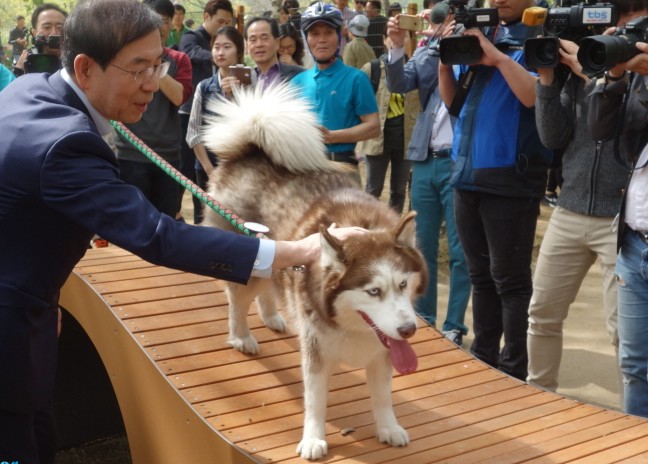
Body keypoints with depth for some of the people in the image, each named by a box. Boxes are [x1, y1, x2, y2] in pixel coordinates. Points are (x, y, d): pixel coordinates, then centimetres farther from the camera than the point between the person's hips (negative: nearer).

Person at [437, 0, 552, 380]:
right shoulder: (482, 36, 14)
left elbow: (536, 96, -22)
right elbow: (453, 101, 17)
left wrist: (499, 57, -21)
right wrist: (446, 60, 1)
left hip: (510, 178, -7)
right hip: (468, 175, 7)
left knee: (509, 279, 0)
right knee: (481, 274, 16)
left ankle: (514, 371, 11)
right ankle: (483, 358, 29)